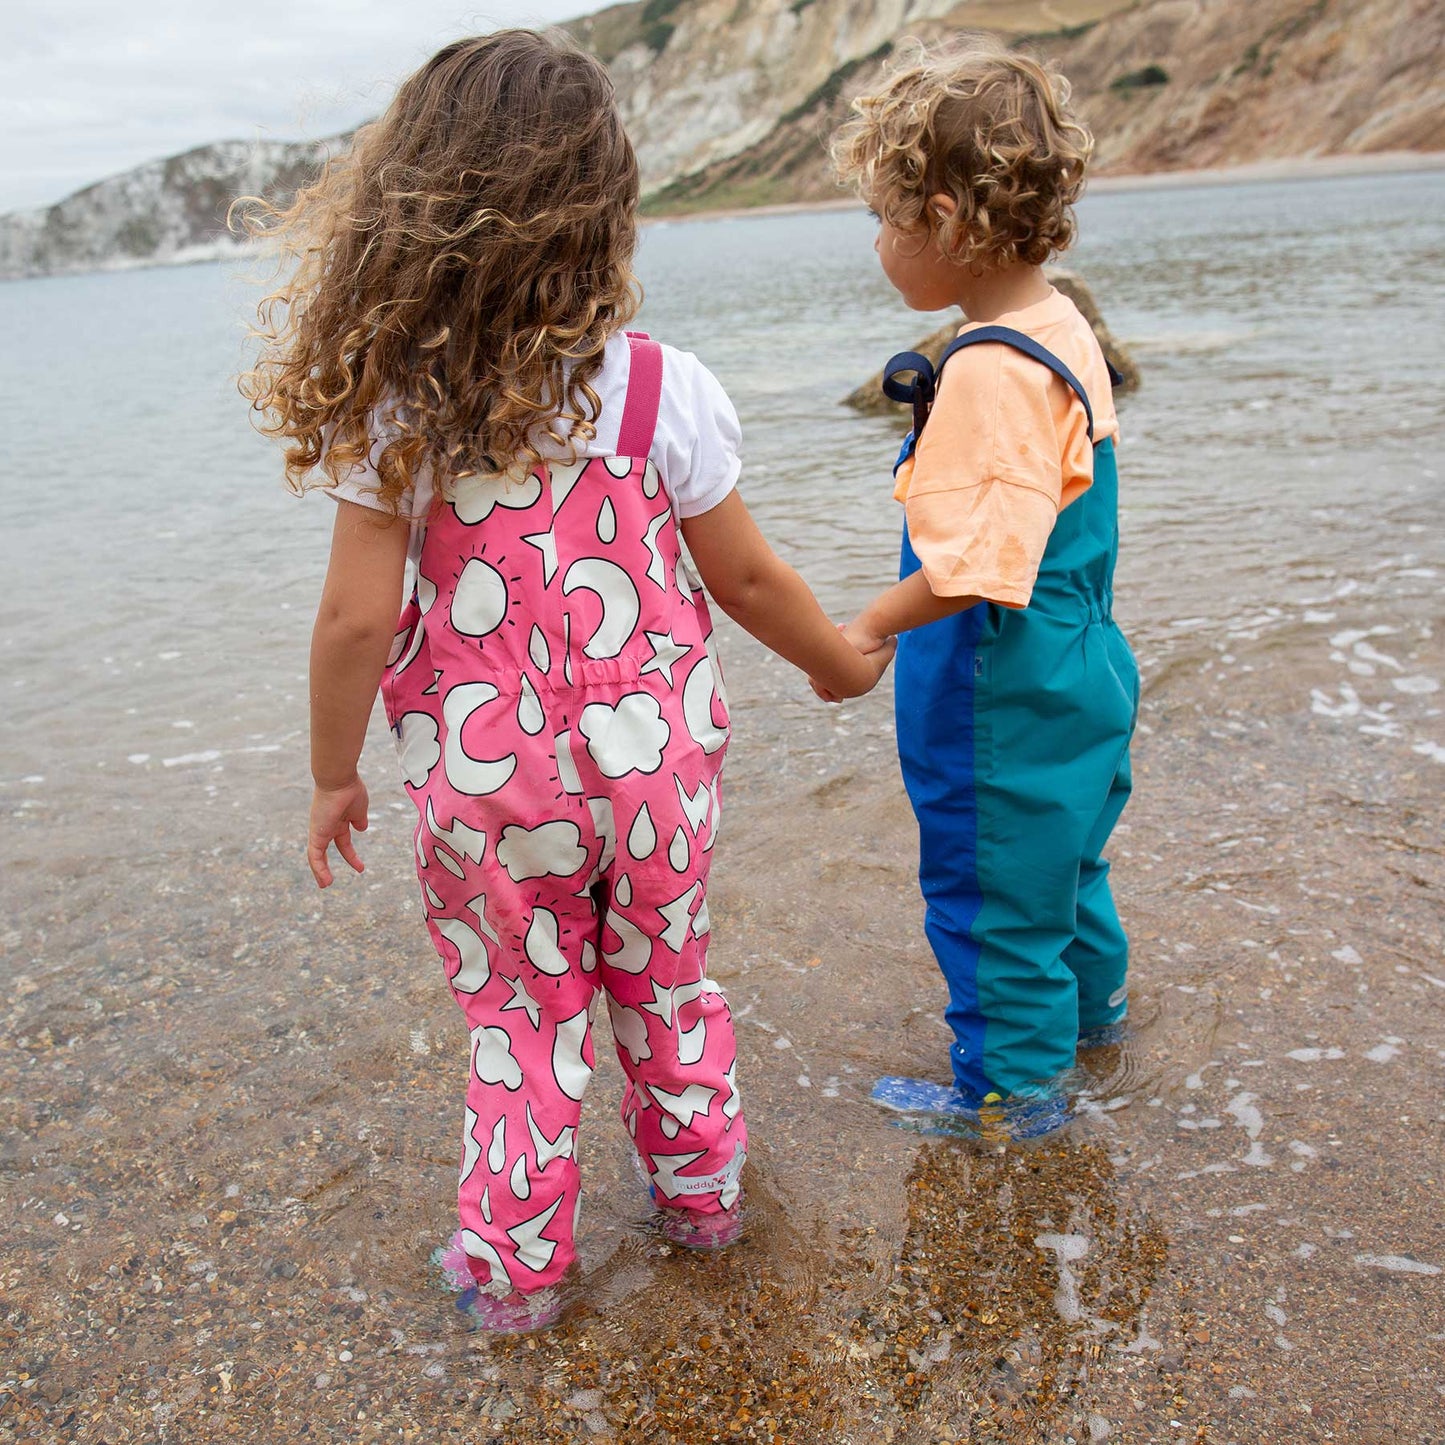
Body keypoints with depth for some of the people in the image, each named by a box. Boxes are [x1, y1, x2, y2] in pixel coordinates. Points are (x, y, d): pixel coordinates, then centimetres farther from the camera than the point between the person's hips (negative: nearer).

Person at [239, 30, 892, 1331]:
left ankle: (517, 1266, 31)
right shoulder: (662, 389, -13)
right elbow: (745, 577, -5)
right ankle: (700, 1189, 43)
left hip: (488, 790, 0)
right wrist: (844, 664, 13)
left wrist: (334, 774, 2)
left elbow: (357, 615, -13)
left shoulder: (394, 405, -14)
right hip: (655, 767, 1)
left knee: (519, 1015, 19)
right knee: (668, 987, 23)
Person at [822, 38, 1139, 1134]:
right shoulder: (1060, 328, 3)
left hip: (1004, 702, -10)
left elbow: (975, 565, -31)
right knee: (1060, 853, 29)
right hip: (1078, 675, 10)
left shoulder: (988, 373, -26)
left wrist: (867, 630, -20)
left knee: (992, 889, 8)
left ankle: (1013, 1083, 27)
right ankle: (1088, 1004, 52)